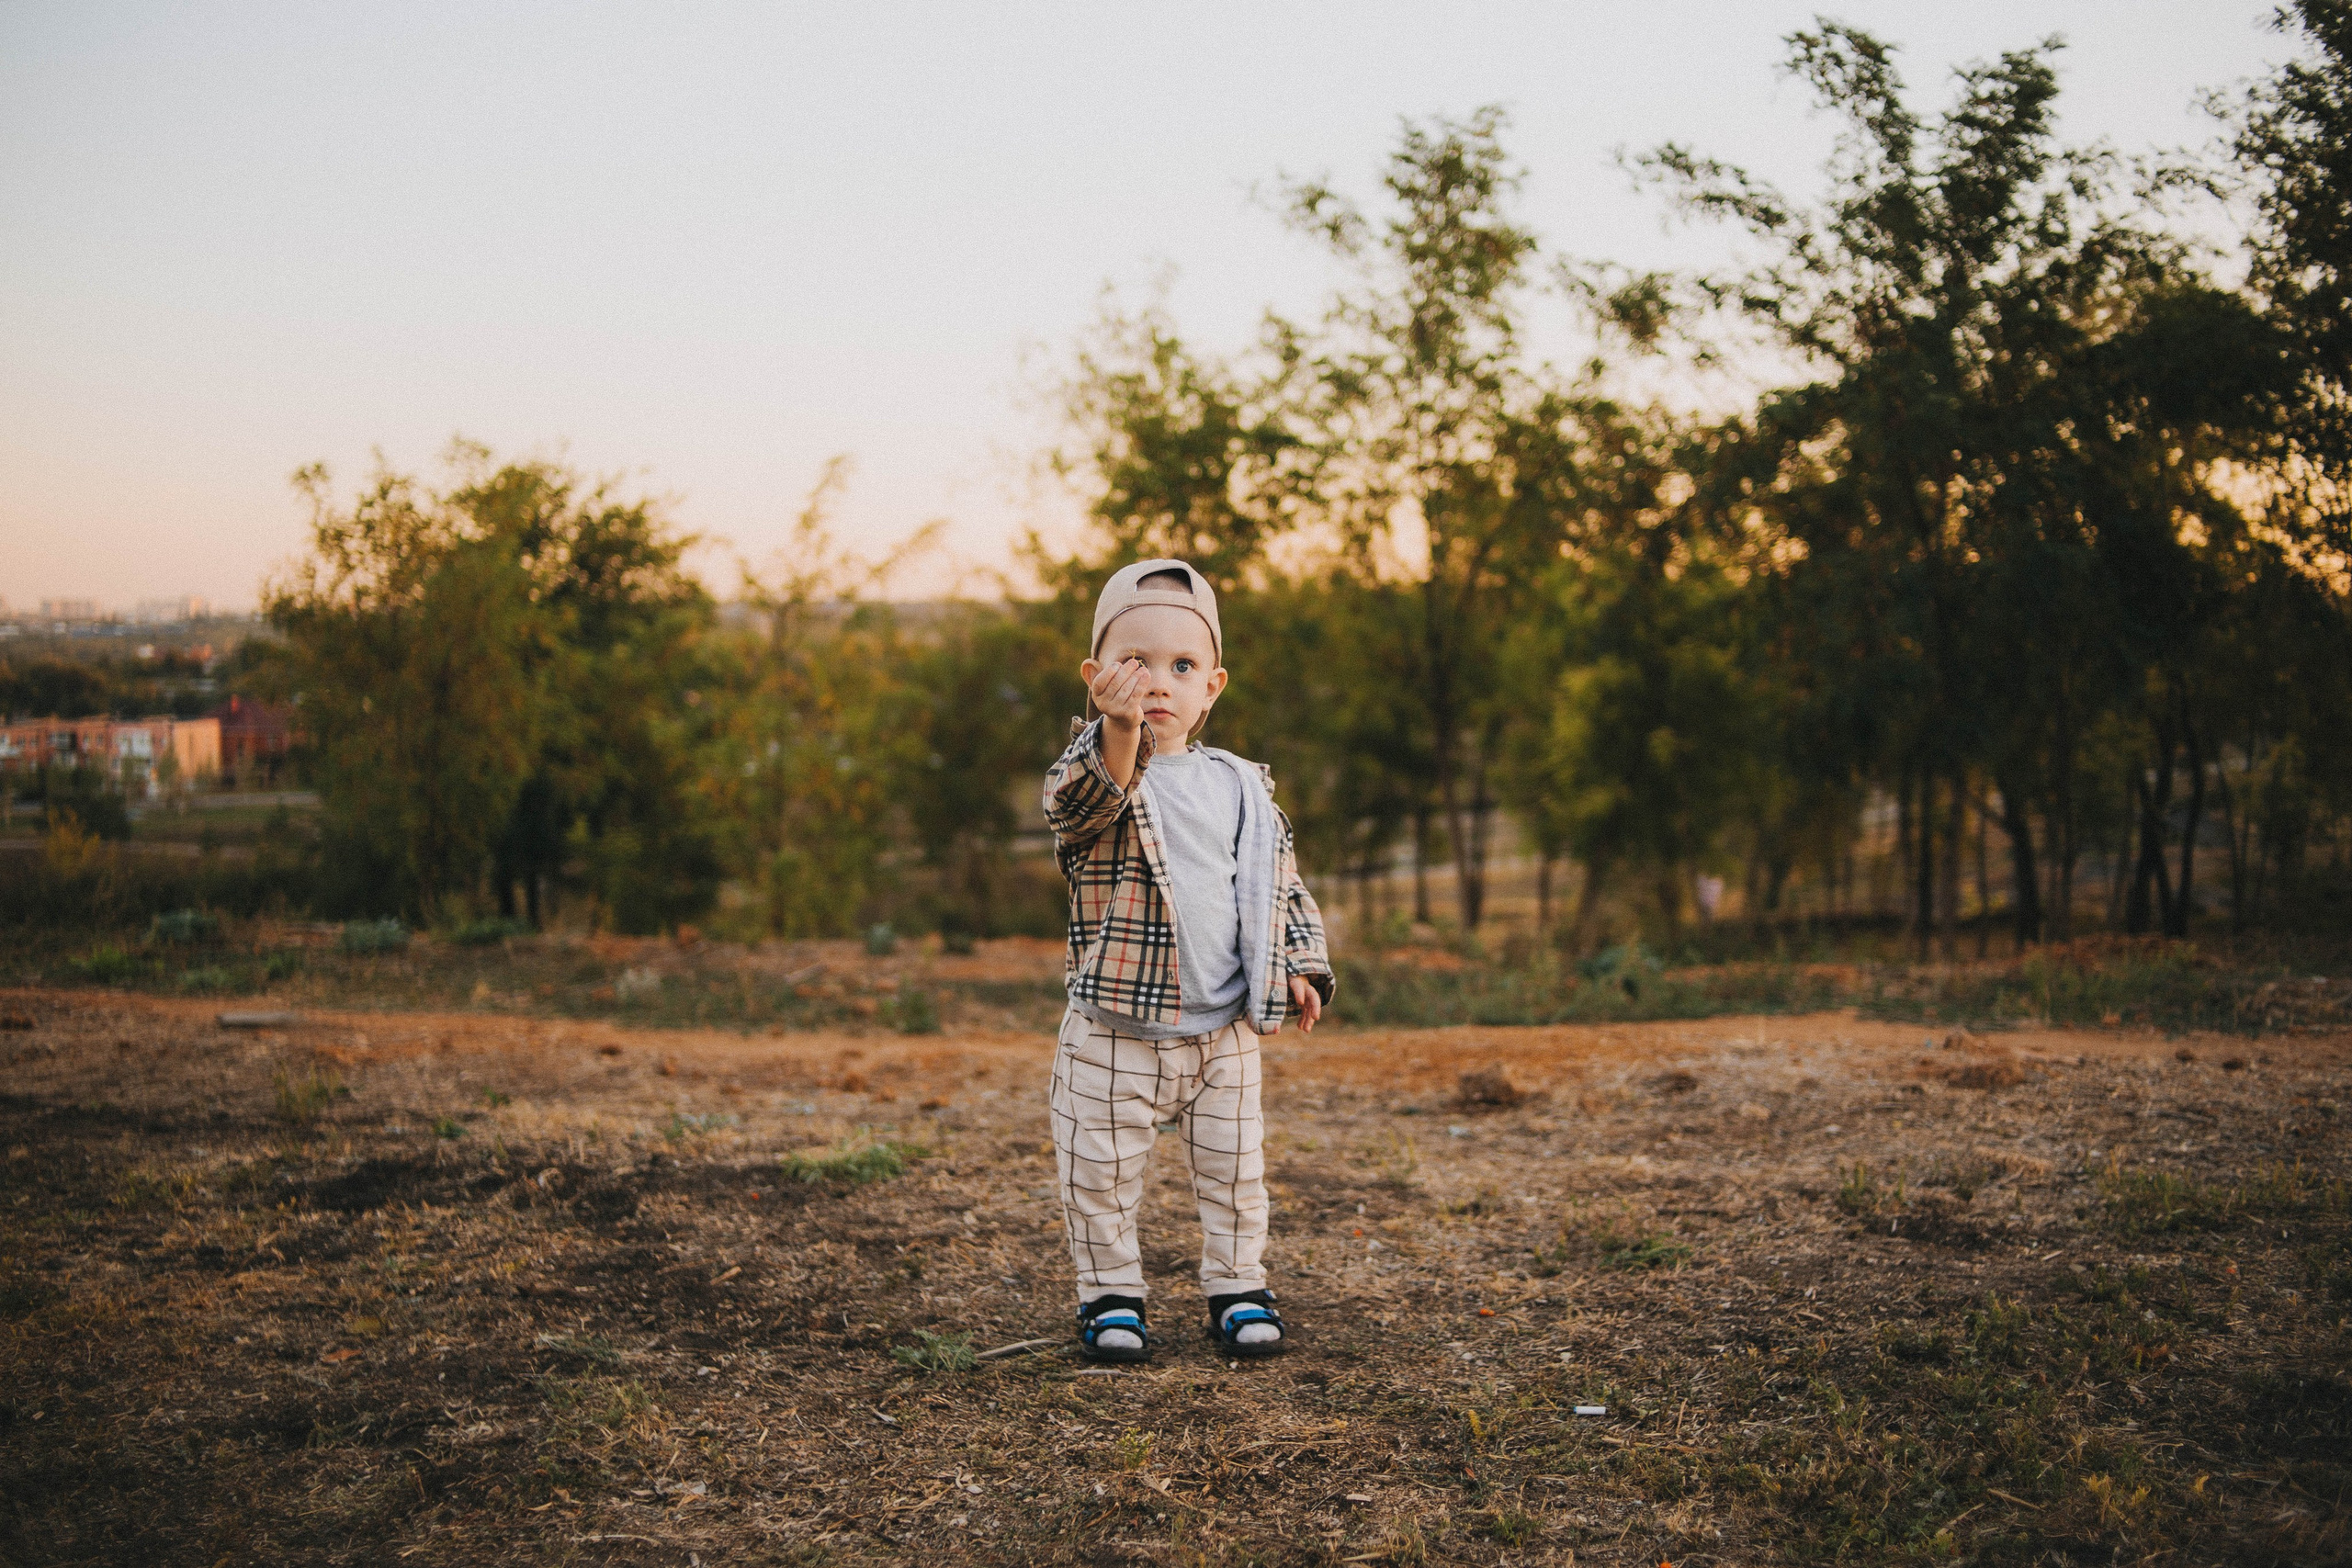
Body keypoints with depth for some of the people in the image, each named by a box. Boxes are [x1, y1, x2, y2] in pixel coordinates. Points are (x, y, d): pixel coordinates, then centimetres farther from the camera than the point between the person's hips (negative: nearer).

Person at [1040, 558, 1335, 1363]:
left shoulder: (1241, 787, 4)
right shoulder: (1091, 773, -10)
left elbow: (1281, 882, 14)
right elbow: (1081, 798, -36)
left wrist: (1300, 964, 3)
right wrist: (1118, 728, -53)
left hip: (1224, 1033, 3)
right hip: (1114, 1033, -3)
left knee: (1234, 1172, 13)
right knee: (1101, 1174, 6)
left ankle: (1237, 1288, 30)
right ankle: (1110, 1294, 25)